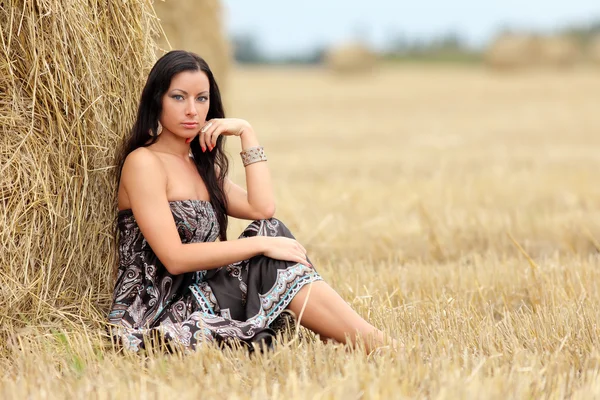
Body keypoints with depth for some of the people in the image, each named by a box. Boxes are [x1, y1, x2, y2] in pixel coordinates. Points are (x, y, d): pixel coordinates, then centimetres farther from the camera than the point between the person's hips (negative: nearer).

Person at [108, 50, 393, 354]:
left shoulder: (201, 165, 18)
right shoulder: (143, 162, -8)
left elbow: (262, 208, 1)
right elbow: (174, 258, -18)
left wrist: (246, 132, 2)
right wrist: (259, 244, -17)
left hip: (197, 299, 7)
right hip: (154, 315, -7)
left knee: (271, 232, -11)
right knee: (268, 235, -18)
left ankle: (375, 345, -20)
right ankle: (373, 344, -24)